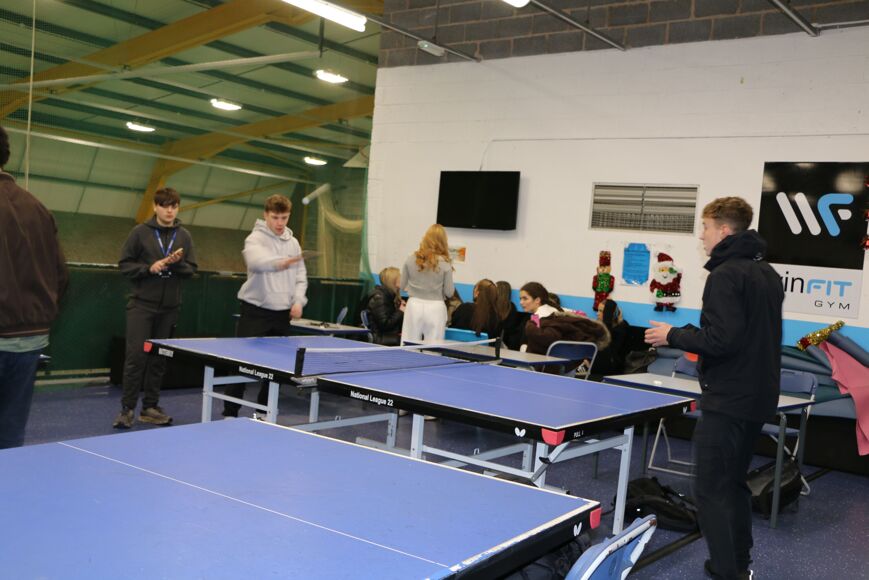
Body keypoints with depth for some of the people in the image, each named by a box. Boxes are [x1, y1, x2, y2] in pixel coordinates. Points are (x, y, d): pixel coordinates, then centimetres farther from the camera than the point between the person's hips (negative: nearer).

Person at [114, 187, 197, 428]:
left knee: (159, 358, 6)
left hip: (169, 307, 3)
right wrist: (149, 268, -16)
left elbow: (191, 270, 6)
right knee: (136, 355, -7)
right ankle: (127, 408, 2)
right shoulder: (140, 232, -1)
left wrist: (177, 263, -13)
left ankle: (150, 407, 15)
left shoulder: (184, 236, 7)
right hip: (142, 304, -3)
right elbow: (124, 265, -1)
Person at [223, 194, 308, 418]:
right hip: (256, 310, -5)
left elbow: (300, 276, 14)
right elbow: (256, 262, -31)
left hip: (282, 313, 5)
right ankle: (230, 412, 7)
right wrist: (279, 263, -50)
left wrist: (298, 300, -3)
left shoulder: (293, 242, 10)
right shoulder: (255, 239, -8)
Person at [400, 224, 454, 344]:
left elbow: (402, 285, 7)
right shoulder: (445, 263, -7)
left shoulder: (411, 259, -1)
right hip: (436, 308, -2)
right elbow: (449, 292, -2)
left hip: (414, 305, 2)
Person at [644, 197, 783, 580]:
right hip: (759, 398, 10)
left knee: (711, 490, -3)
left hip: (727, 400, -9)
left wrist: (675, 336, -10)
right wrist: (696, 340, 20)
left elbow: (722, 340, -24)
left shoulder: (725, 275, -16)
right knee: (734, 483, 20)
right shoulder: (767, 274, 12)